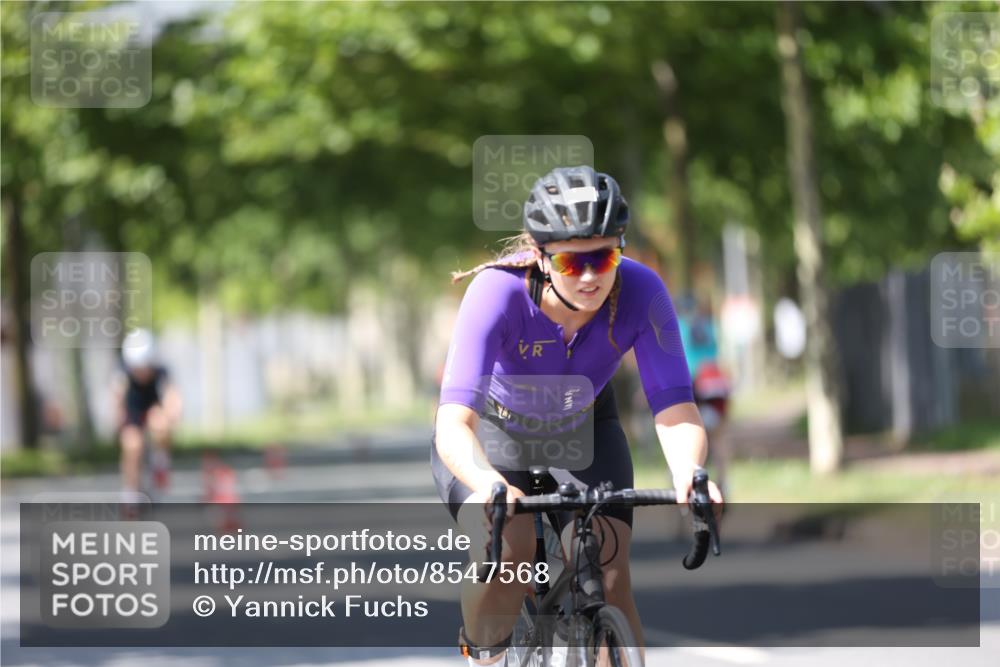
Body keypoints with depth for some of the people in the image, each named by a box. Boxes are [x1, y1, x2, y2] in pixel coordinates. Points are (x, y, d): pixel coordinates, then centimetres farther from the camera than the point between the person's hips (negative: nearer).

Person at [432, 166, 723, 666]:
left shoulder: (640, 292, -30)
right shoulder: (500, 292, -37)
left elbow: (675, 408, -33)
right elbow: (454, 423, -45)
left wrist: (689, 473, -55)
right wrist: (490, 484, -65)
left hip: (584, 432, 2)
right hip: (492, 433, -2)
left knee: (608, 585, -14)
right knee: (505, 553, -29)